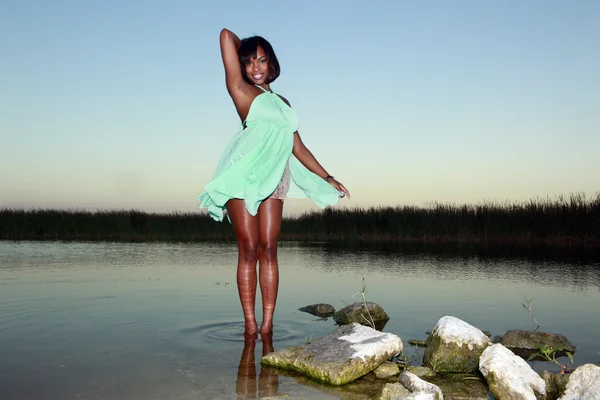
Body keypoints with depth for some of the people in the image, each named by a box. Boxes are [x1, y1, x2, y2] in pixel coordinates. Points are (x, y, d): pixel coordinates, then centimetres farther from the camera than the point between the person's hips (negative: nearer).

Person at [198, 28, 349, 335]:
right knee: (248, 250, -6)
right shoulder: (242, 91, 5)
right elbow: (227, 35, 4)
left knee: (268, 250, -1)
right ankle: (250, 325, -3)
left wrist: (327, 178, 19)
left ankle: (267, 325, 0)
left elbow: (298, 148, 21)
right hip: (244, 176, -4)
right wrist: (237, 43, 24)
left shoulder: (283, 103, 20)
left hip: (273, 180, 5)